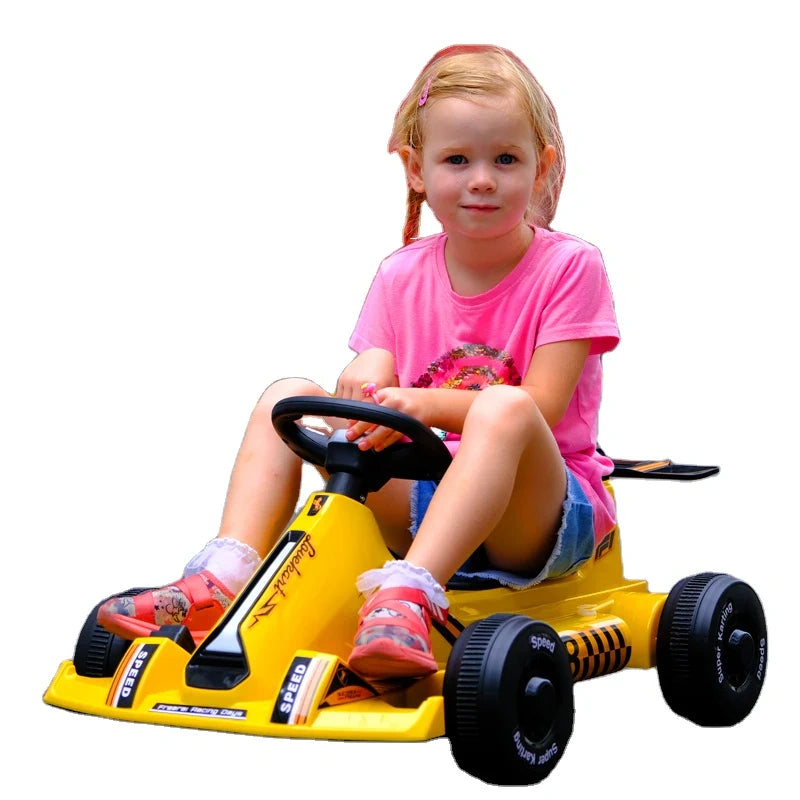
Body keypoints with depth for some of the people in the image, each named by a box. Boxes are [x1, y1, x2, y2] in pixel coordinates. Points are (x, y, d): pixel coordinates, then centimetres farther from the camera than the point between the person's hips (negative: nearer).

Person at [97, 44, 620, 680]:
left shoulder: (569, 266, -7)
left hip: (540, 514, -5)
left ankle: (407, 596, -50)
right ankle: (224, 576, -22)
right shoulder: (403, 275, 7)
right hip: (423, 496, 5)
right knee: (289, 395, -7)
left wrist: (427, 403, -31)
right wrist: (365, 384, -23)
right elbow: (375, 373, 3)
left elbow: (539, 408, -16)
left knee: (503, 409, -37)